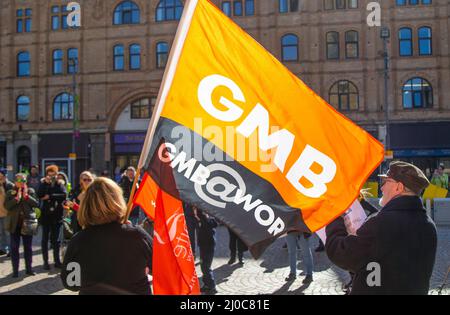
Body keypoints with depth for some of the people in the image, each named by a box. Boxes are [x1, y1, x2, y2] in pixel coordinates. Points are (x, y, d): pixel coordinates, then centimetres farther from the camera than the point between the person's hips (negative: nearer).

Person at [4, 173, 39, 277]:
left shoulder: (30, 191, 5)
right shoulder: (10, 192, 4)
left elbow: (36, 203, -6)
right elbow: (7, 206, -9)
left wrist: (26, 196, -14)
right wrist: (17, 198, -18)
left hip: (27, 223, 0)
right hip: (14, 224, 0)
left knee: (28, 247, 8)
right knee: (14, 248, 2)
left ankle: (29, 269, 18)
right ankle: (15, 271, 8)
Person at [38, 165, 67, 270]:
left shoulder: (60, 184, 4)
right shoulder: (43, 184, 4)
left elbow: (64, 195, -15)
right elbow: (40, 195, -14)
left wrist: (50, 196, -15)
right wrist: (45, 183, -16)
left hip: (57, 215, 0)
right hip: (46, 214, 0)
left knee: (55, 239, 7)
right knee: (45, 239, 4)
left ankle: (57, 260, 15)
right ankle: (45, 261, 10)